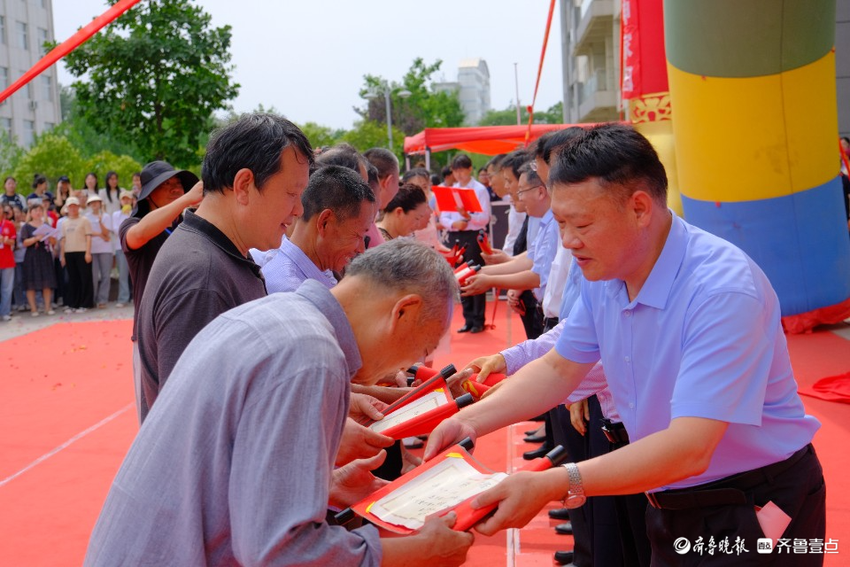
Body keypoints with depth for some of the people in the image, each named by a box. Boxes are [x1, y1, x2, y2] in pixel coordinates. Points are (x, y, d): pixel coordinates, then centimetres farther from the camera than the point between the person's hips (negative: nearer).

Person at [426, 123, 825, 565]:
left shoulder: (724, 291, -30)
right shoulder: (604, 273, -6)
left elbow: (689, 449, -36)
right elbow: (559, 368, 5)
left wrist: (554, 485, -43)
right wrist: (468, 423, -8)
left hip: (754, 510, -6)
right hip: (669, 505, 6)